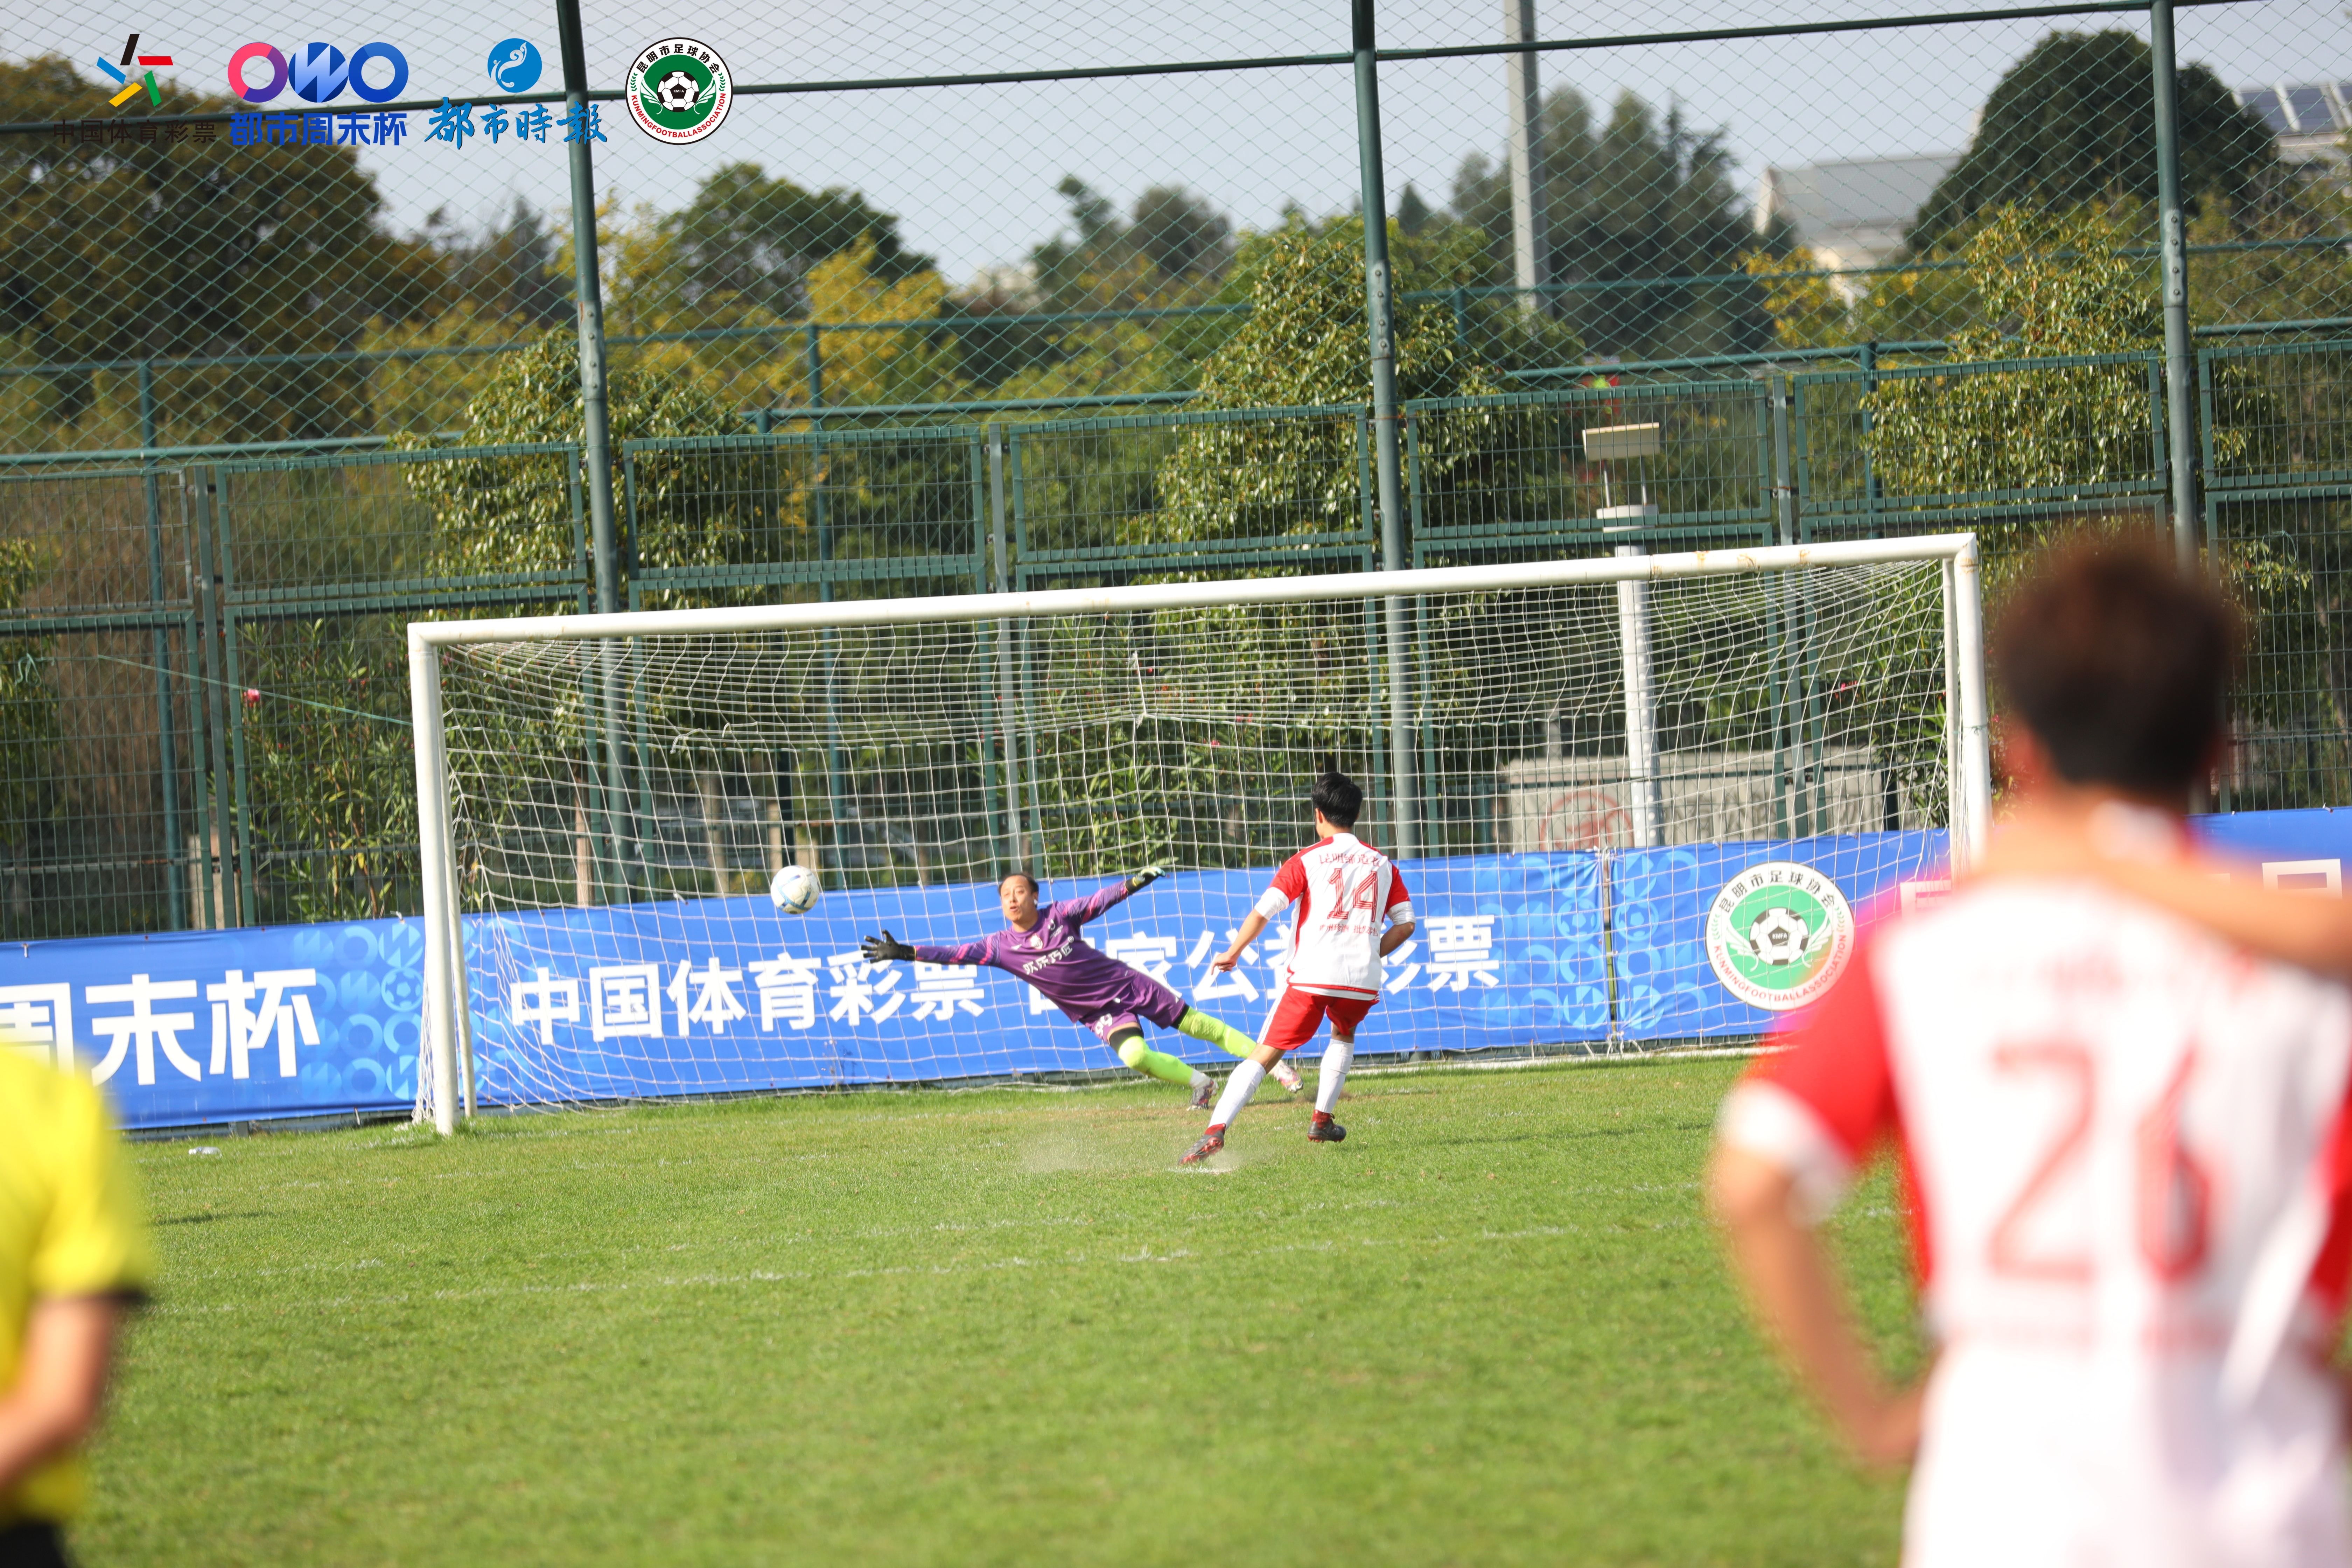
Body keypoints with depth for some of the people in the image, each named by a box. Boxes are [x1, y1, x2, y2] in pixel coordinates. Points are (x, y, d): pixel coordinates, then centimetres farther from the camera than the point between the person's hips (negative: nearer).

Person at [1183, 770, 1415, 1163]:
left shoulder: (1307, 861, 3)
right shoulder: (1382, 864, 13)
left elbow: (1263, 911, -4)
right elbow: (1405, 924, 10)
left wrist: (1232, 954, 8)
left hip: (1311, 976, -3)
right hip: (1363, 982, 3)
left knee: (1264, 1056, -3)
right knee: (1343, 1034, 35)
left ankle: (1216, 1130, -19)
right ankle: (1322, 1120, 30)